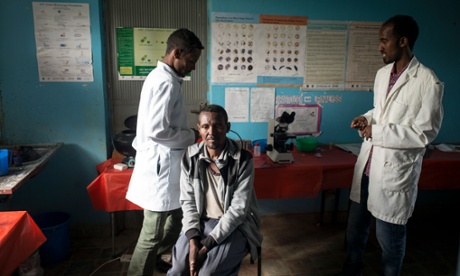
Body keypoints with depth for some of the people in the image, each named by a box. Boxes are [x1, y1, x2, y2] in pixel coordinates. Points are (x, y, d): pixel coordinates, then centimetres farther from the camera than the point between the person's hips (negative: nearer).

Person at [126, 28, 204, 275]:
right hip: (161, 166, -11)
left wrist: (187, 133, 12)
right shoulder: (166, 83, -21)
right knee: (153, 233, 5)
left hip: (163, 163, 11)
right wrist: (191, 135, -13)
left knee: (175, 219, 24)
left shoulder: (161, 76, 13)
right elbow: (157, 130, -26)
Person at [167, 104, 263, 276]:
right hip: (201, 222, 3)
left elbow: (238, 209, -17)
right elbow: (188, 201, -2)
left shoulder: (243, 160, -16)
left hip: (236, 225, -3)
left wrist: (207, 245, -21)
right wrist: (193, 241, -15)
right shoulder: (190, 156, -5)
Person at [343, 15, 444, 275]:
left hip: (395, 169, -7)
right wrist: (367, 119, 0)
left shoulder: (428, 82, -15)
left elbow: (425, 133, -17)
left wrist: (377, 132, -17)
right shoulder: (382, 73, 7)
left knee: (389, 235, 10)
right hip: (368, 164, 7)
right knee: (356, 227, 19)